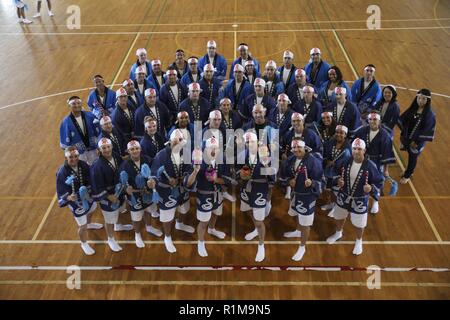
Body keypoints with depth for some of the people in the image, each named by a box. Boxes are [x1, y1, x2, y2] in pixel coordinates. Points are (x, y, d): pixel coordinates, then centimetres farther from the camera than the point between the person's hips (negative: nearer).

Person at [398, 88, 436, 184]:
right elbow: (403, 120, 4)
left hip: (418, 141, -3)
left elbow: (427, 130, -16)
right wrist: (402, 134, 1)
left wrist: (417, 141, -14)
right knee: (410, 155, 18)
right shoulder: (412, 109, -5)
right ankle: (409, 172, 43)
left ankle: (407, 176, 36)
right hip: (407, 137, 3)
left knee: (412, 158, 14)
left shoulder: (430, 114, -19)